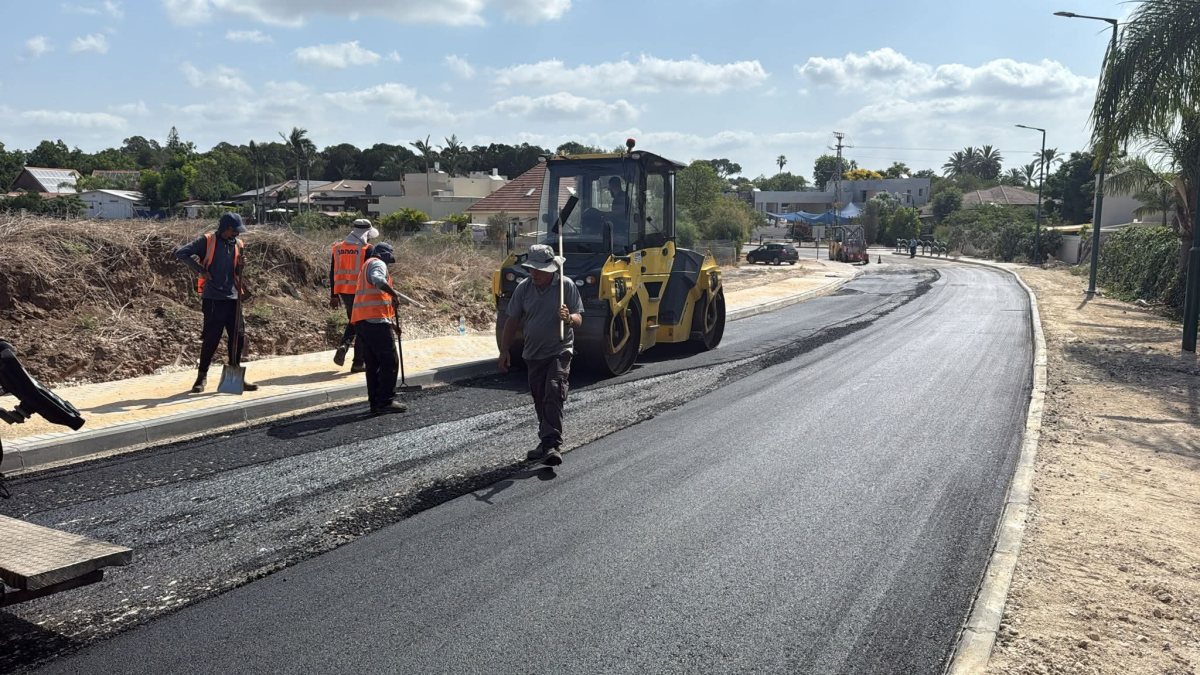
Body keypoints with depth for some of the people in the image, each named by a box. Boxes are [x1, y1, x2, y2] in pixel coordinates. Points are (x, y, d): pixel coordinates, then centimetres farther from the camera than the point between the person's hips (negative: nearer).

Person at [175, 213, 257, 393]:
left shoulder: (237, 244, 10)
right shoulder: (208, 241, -5)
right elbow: (180, 253, -7)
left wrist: (241, 265, -6)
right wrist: (200, 270, -11)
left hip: (232, 297, 5)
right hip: (213, 298, -5)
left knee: (238, 337, 6)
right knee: (211, 338, -2)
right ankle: (202, 376, 12)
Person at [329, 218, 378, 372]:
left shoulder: (337, 248, 8)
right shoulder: (366, 249, -10)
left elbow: (333, 273, 11)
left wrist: (334, 296, 16)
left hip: (343, 291, 5)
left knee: (353, 321, 24)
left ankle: (343, 345, 0)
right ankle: (358, 363, 8)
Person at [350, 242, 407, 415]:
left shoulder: (366, 266, 31)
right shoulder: (377, 263, 0)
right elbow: (377, 279, -26)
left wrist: (391, 324, 34)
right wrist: (394, 294, -15)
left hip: (361, 321, 10)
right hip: (375, 321, -10)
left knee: (372, 364, 11)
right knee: (390, 362, -5)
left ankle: (376, 403, 13)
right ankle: (386, 401, -6)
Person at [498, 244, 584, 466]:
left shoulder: (566, 285, -8)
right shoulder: (524, 287, 1)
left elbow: (579, 319, -7)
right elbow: (512, 321, 9)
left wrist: (569, 318, -31)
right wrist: (504, 351, 7)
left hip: (559, 352, -4)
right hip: (533, 354, 4)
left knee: (553, 396, -19)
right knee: (540, 401, 12)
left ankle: (553, 445, -22)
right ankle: (546, 443, 26)